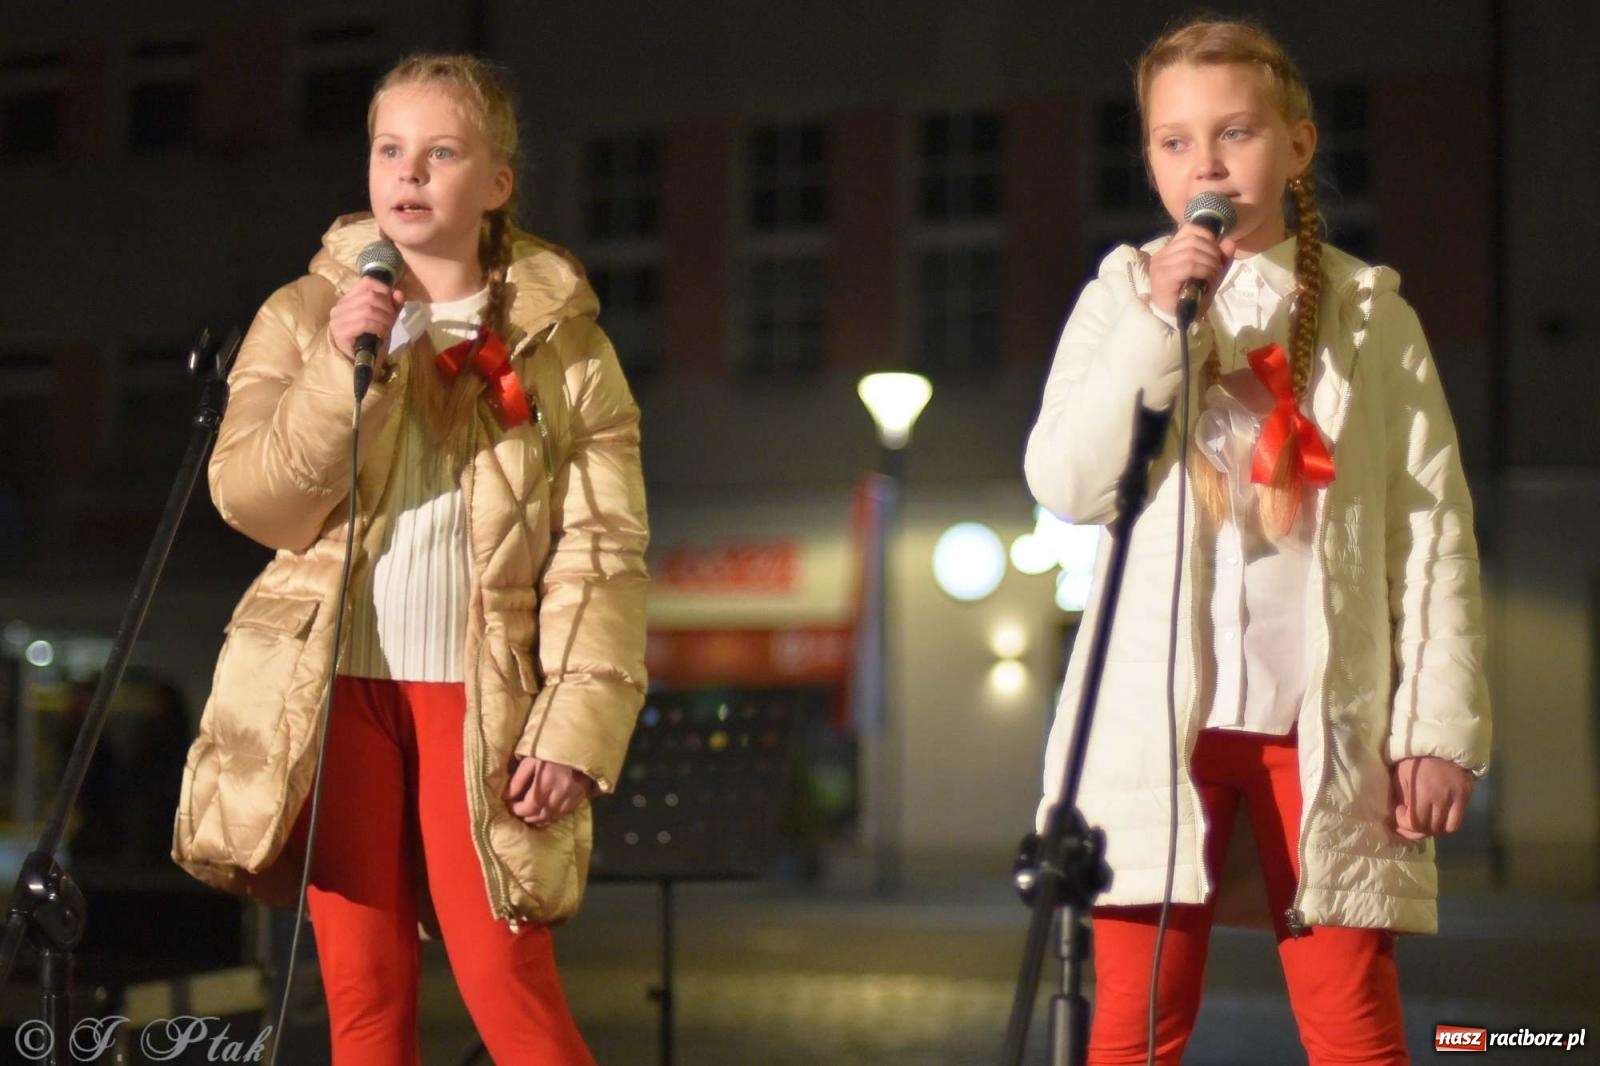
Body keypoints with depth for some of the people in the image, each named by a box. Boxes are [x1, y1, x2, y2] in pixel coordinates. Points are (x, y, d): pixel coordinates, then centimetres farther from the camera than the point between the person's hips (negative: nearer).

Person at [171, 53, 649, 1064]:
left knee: (505, 981, -12)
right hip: (336, 684, 2)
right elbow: (253, 499, -2)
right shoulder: (301, 317, 9)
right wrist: (341, 365, -15)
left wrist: (578, 726, -12)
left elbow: (603, 550, -2)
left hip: (479, 690, -2)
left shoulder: (563, 340, 4)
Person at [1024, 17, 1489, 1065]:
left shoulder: (1370, 311, 6)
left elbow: (1435, 529, 3)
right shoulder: (1125, 294, 7)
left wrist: (1442, 724, -3)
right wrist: (1160, 320, -13)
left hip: (1329, 722, 0)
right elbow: (1065, 485, -6)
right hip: (1159, 718, 0)